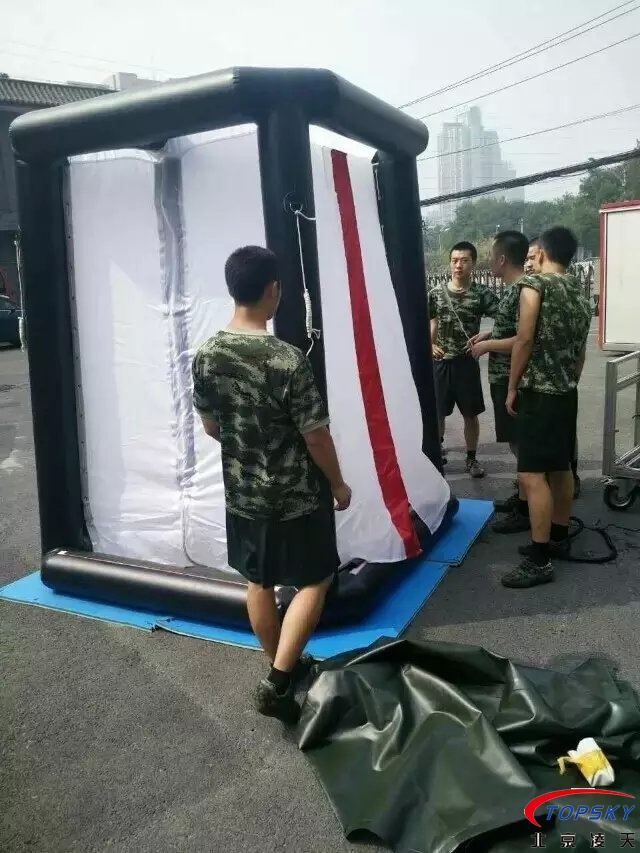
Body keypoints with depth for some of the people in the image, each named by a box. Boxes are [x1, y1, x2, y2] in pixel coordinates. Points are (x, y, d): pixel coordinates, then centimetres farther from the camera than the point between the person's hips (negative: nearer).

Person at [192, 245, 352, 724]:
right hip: (295, 496, -6)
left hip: (241, 493, 6)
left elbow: (210, 426, 6)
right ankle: (278, 682, 7)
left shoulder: (207, 356, -6)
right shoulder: (288, 360, -23)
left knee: (258, 583, 19)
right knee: (315, 581, 12)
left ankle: (284, 668, 36)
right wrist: (339, 485, -1)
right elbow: (316, 436, -17)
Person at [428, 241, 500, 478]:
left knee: (470, 414, 8)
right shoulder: (436, 292, 0)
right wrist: (429, 345, -4)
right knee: (437, 412, 8)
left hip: (467, 361, -1)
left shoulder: (481, 293, -6)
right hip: (441, 361, 1)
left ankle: (471, 458, 23)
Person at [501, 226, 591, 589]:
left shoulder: (535, 284, -10)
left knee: (533, 474, -9)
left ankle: (540, 560, -8)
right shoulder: (580, 292, 14)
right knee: (561, 468, 16)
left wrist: (513, 388, -8)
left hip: (538, 391, -9)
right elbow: (581, 350, 16)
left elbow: (525, 340, -16)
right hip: (567, 392, 9)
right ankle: (559, 538, 27)